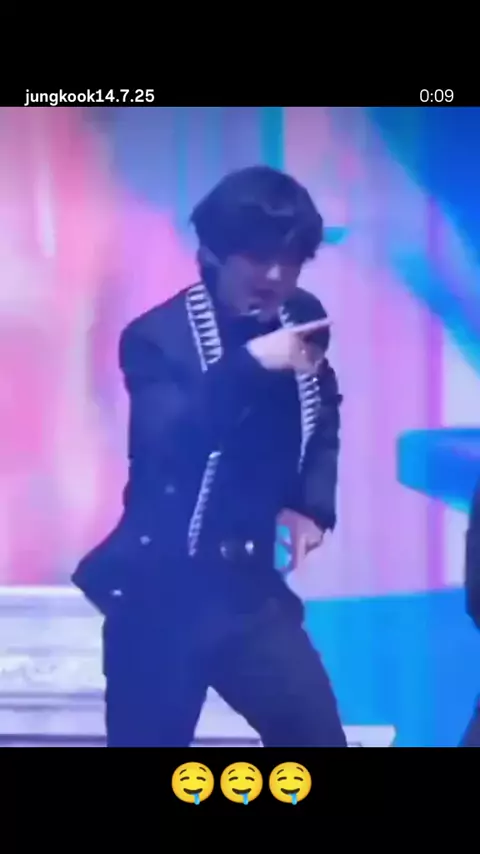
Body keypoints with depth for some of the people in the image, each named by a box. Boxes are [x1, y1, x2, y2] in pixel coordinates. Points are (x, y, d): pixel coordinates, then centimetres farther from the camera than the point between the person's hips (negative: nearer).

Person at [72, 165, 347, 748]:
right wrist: (250, 365, -36)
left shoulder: (301, 322, 3)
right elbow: (167, 441, -29)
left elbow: (322, 419, 20)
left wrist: (313, 503, 6)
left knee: (318, 736, 5)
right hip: (158, 592, -4)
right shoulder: (157, 336, -12)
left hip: (249, 586, 4)